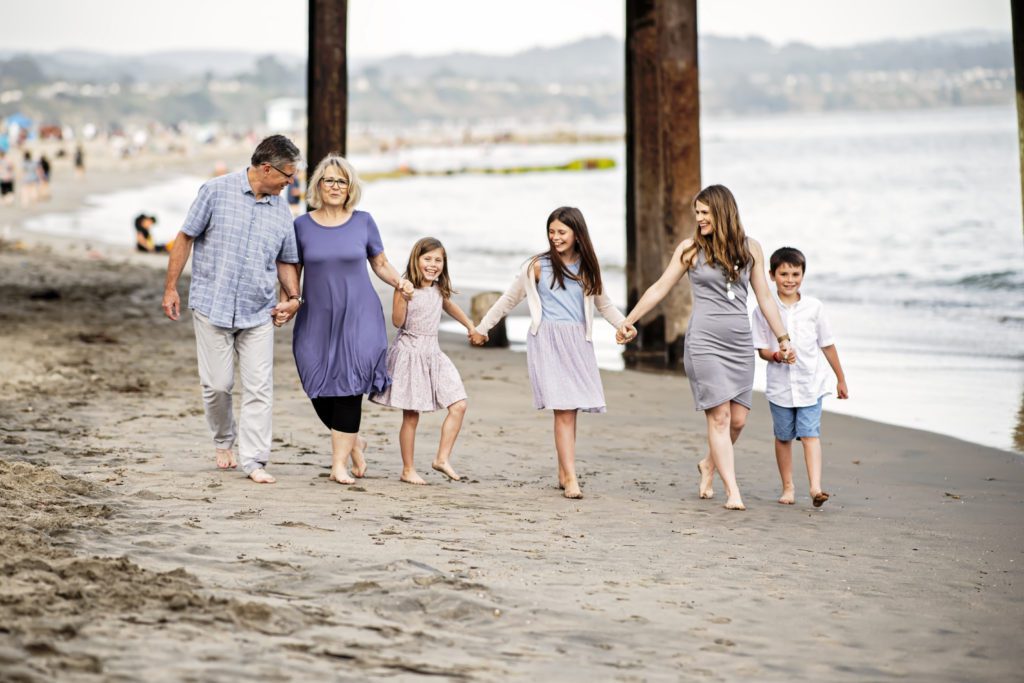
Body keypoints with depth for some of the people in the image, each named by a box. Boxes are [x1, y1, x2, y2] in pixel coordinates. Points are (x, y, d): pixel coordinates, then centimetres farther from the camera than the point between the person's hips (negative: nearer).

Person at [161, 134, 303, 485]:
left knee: (259, 388, -3)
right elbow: (185, 238, -1)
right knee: (217, 384, 2)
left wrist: (292, 297, 2)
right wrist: (170, 288, -2)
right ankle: (224, 441, 28)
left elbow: (285, 261, 19)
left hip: (258, 312, 3)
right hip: (213, 307, -3)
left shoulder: (281, 211, 9)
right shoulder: (217, 191, -4)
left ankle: (254, 460, 0)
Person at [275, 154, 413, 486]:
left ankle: (339, 463, -2)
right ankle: (354, 443, 23)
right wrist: (288, 306, -5)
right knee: (320, 391, -3)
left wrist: (399, 281, -7)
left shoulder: (363, 222, 4)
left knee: (348, 388, -10)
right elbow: (292, 274, 10)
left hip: (358, 318, -1)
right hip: (317, 319, 1)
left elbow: (380, 264, 12)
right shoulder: (302, 226, 5)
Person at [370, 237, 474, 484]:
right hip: (410, 351, -6)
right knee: (411, 416, -1)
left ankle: (442, 458, 1)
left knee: (458, 405, -6)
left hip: (433, 352, 6)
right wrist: (402, 296, -27)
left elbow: (449, 305, 31)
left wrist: (469, 324, 39)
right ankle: (408, 470, 9)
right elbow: (397, 321, -13)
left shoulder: (439, 289, 9)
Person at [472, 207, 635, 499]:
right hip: (548, 340, -4)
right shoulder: (538, 266, 1)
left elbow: (603, 303, 22)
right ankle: (570, 479, -16)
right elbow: (509, 299, 10)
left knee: (570, 408, 2)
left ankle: (564, 472, 15)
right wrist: (482, 328, 13)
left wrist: (622, 324, 5)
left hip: (578, 342, 4)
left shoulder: (588, 267, 11)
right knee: (563, 409, -13)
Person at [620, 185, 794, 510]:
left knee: (738, 419, 3)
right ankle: (732, 491, -6)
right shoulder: (690, 248, 2)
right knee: (719, 416, -9)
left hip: (740, 343, 3)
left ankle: (708, 465, 30)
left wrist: (783, 338, 13)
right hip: (705, 341, -3)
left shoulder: (750, 248, 8)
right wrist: (628, 321, 11)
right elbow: (660, 288, 9)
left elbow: (764, 297, 14)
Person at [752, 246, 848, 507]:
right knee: (783, 437, 10)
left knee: (810, 434, -11)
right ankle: (787, 488, 22)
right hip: (780, 385, 1)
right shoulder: (764, 310, -3)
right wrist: (775, 356, -23)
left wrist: (841, 379, 14)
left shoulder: (814, 307, 1)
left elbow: (827, 345, 8)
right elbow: (762, 348, 0)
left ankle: (816, 488, -19)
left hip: (810, 383, -1)